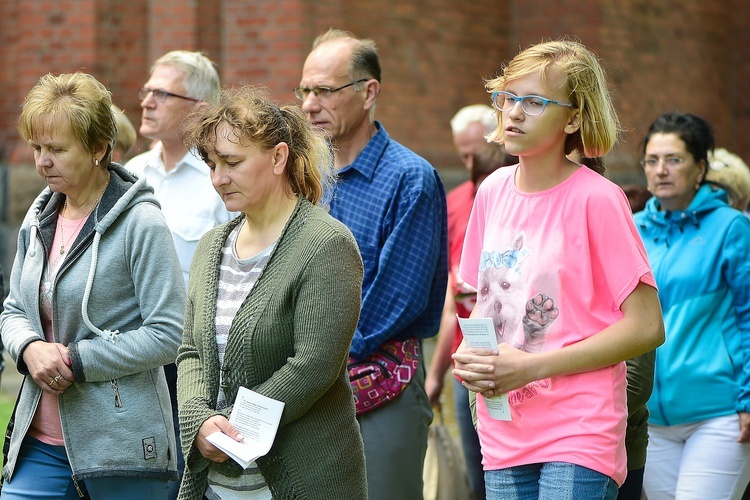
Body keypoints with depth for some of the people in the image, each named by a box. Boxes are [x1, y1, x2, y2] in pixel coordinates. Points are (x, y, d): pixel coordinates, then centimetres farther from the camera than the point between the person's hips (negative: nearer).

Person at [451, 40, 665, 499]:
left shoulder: (597, 199, -10)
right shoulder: (493, 191, 8)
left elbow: (646, 327, -12)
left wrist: (531, 366, -15)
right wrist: (470, 355, 0)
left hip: (580, 437, -5)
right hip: (503, 436, 6)